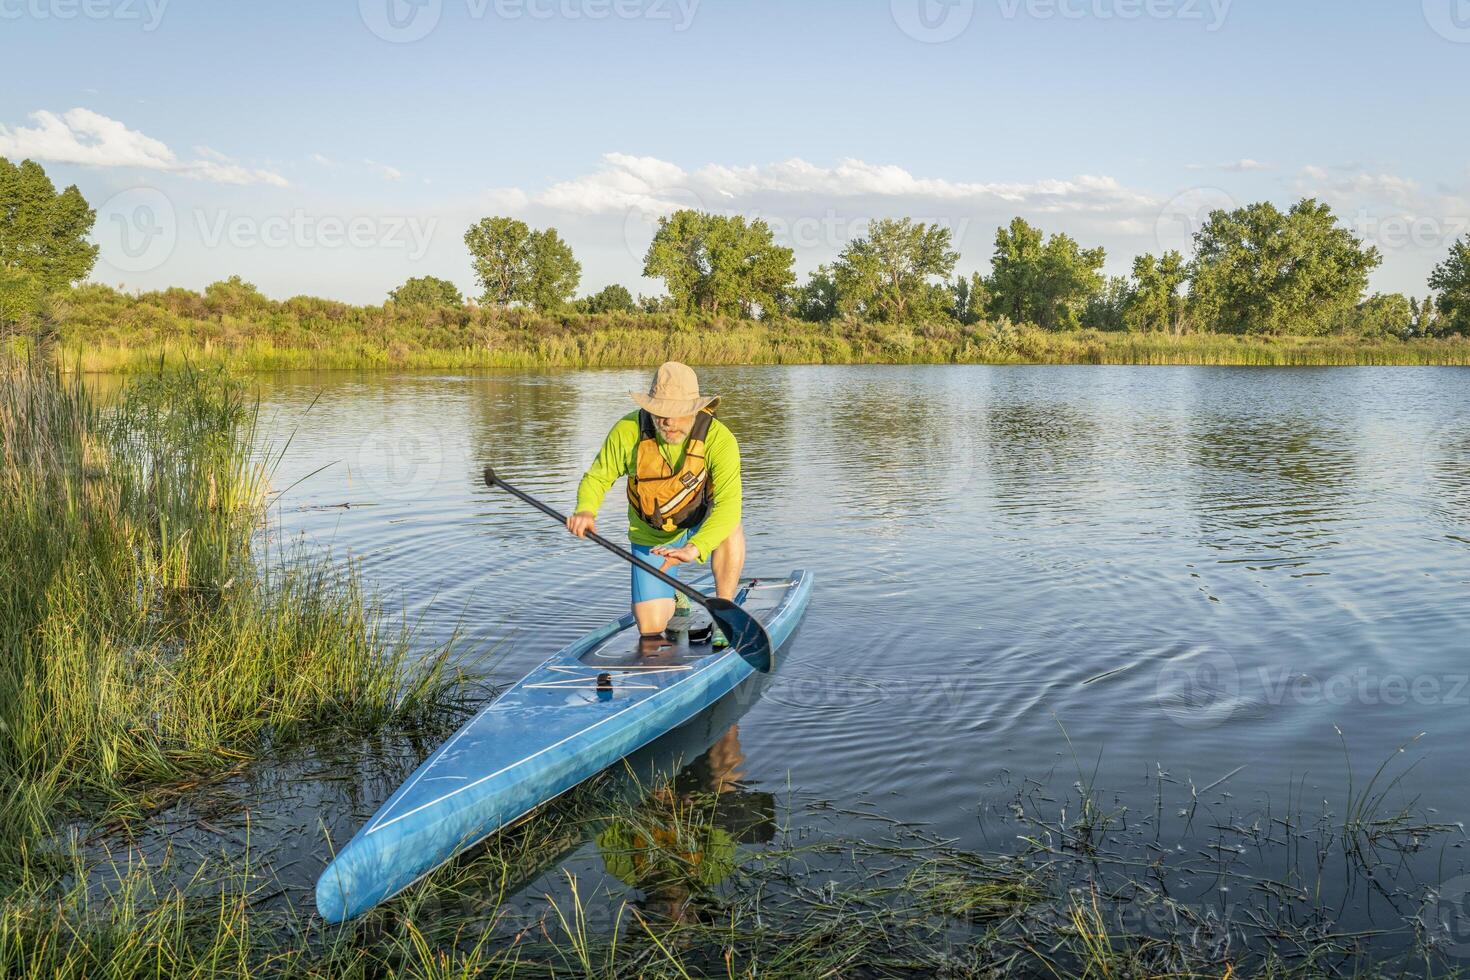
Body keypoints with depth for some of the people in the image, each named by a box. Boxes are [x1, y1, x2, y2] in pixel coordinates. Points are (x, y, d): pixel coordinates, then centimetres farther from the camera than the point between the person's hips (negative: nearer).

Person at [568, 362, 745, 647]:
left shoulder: (719, 439, -29)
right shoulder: (628, 431, -23)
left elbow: (728, 503, -40)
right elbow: (597, 478, -9)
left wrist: (694, 548, -56)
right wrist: (585, 511, -32)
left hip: (699, 527, -1)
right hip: (652, 537, 1)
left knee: (730, 530, -37)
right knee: (650, 628, -5)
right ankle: (674, 600, 33)